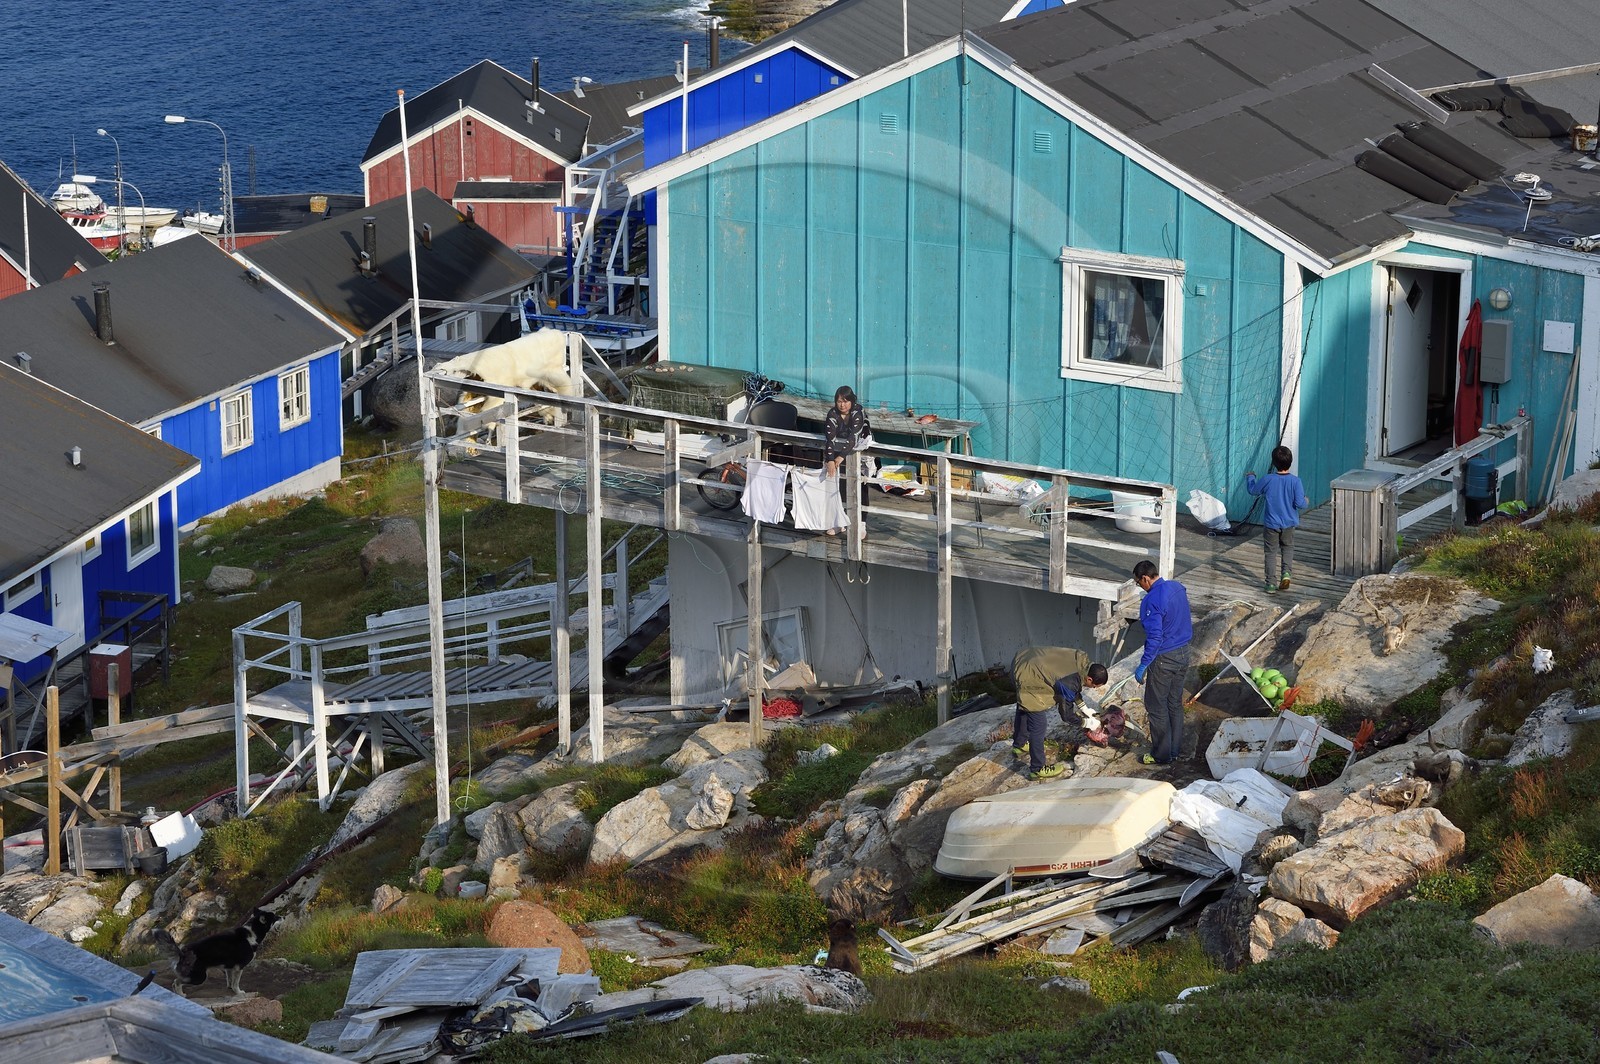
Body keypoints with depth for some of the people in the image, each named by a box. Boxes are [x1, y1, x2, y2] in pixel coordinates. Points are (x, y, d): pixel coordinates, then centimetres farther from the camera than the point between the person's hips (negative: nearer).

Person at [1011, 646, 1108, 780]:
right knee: (1037, 727, -3)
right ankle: (1037, 769, 8)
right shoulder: (1071, 683, -29)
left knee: (1023, 710, 32)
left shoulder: (1081, 659, -8)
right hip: (1028, 681, -10)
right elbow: (1065, 714, -13)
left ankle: (1019, 744, 55)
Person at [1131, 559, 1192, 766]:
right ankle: (1175, 749, 26)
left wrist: (1143, 666, -21)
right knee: (1175, 704, 18)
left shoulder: (1153, 600, -24)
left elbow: (1155, 638, -26)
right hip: (1183, 654, 8)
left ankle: (1161, 755, 10)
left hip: (1164, 658, -8)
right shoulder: (1178, 588, 2)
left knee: (1156, 707, 4)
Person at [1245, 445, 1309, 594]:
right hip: (1289, 523, 1)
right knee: (1288, 548, 23)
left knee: (1271, 552, 10)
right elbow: (1300, 503, -16)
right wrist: (1306, 502, 7)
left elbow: (1253, 490, 5)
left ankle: (1271, 584, 8)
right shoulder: (1295, 481, -15)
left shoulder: (1267, 480, -13)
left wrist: (1250, 477, 24)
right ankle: (1286, 572, 0)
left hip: (1272, 524, -1)